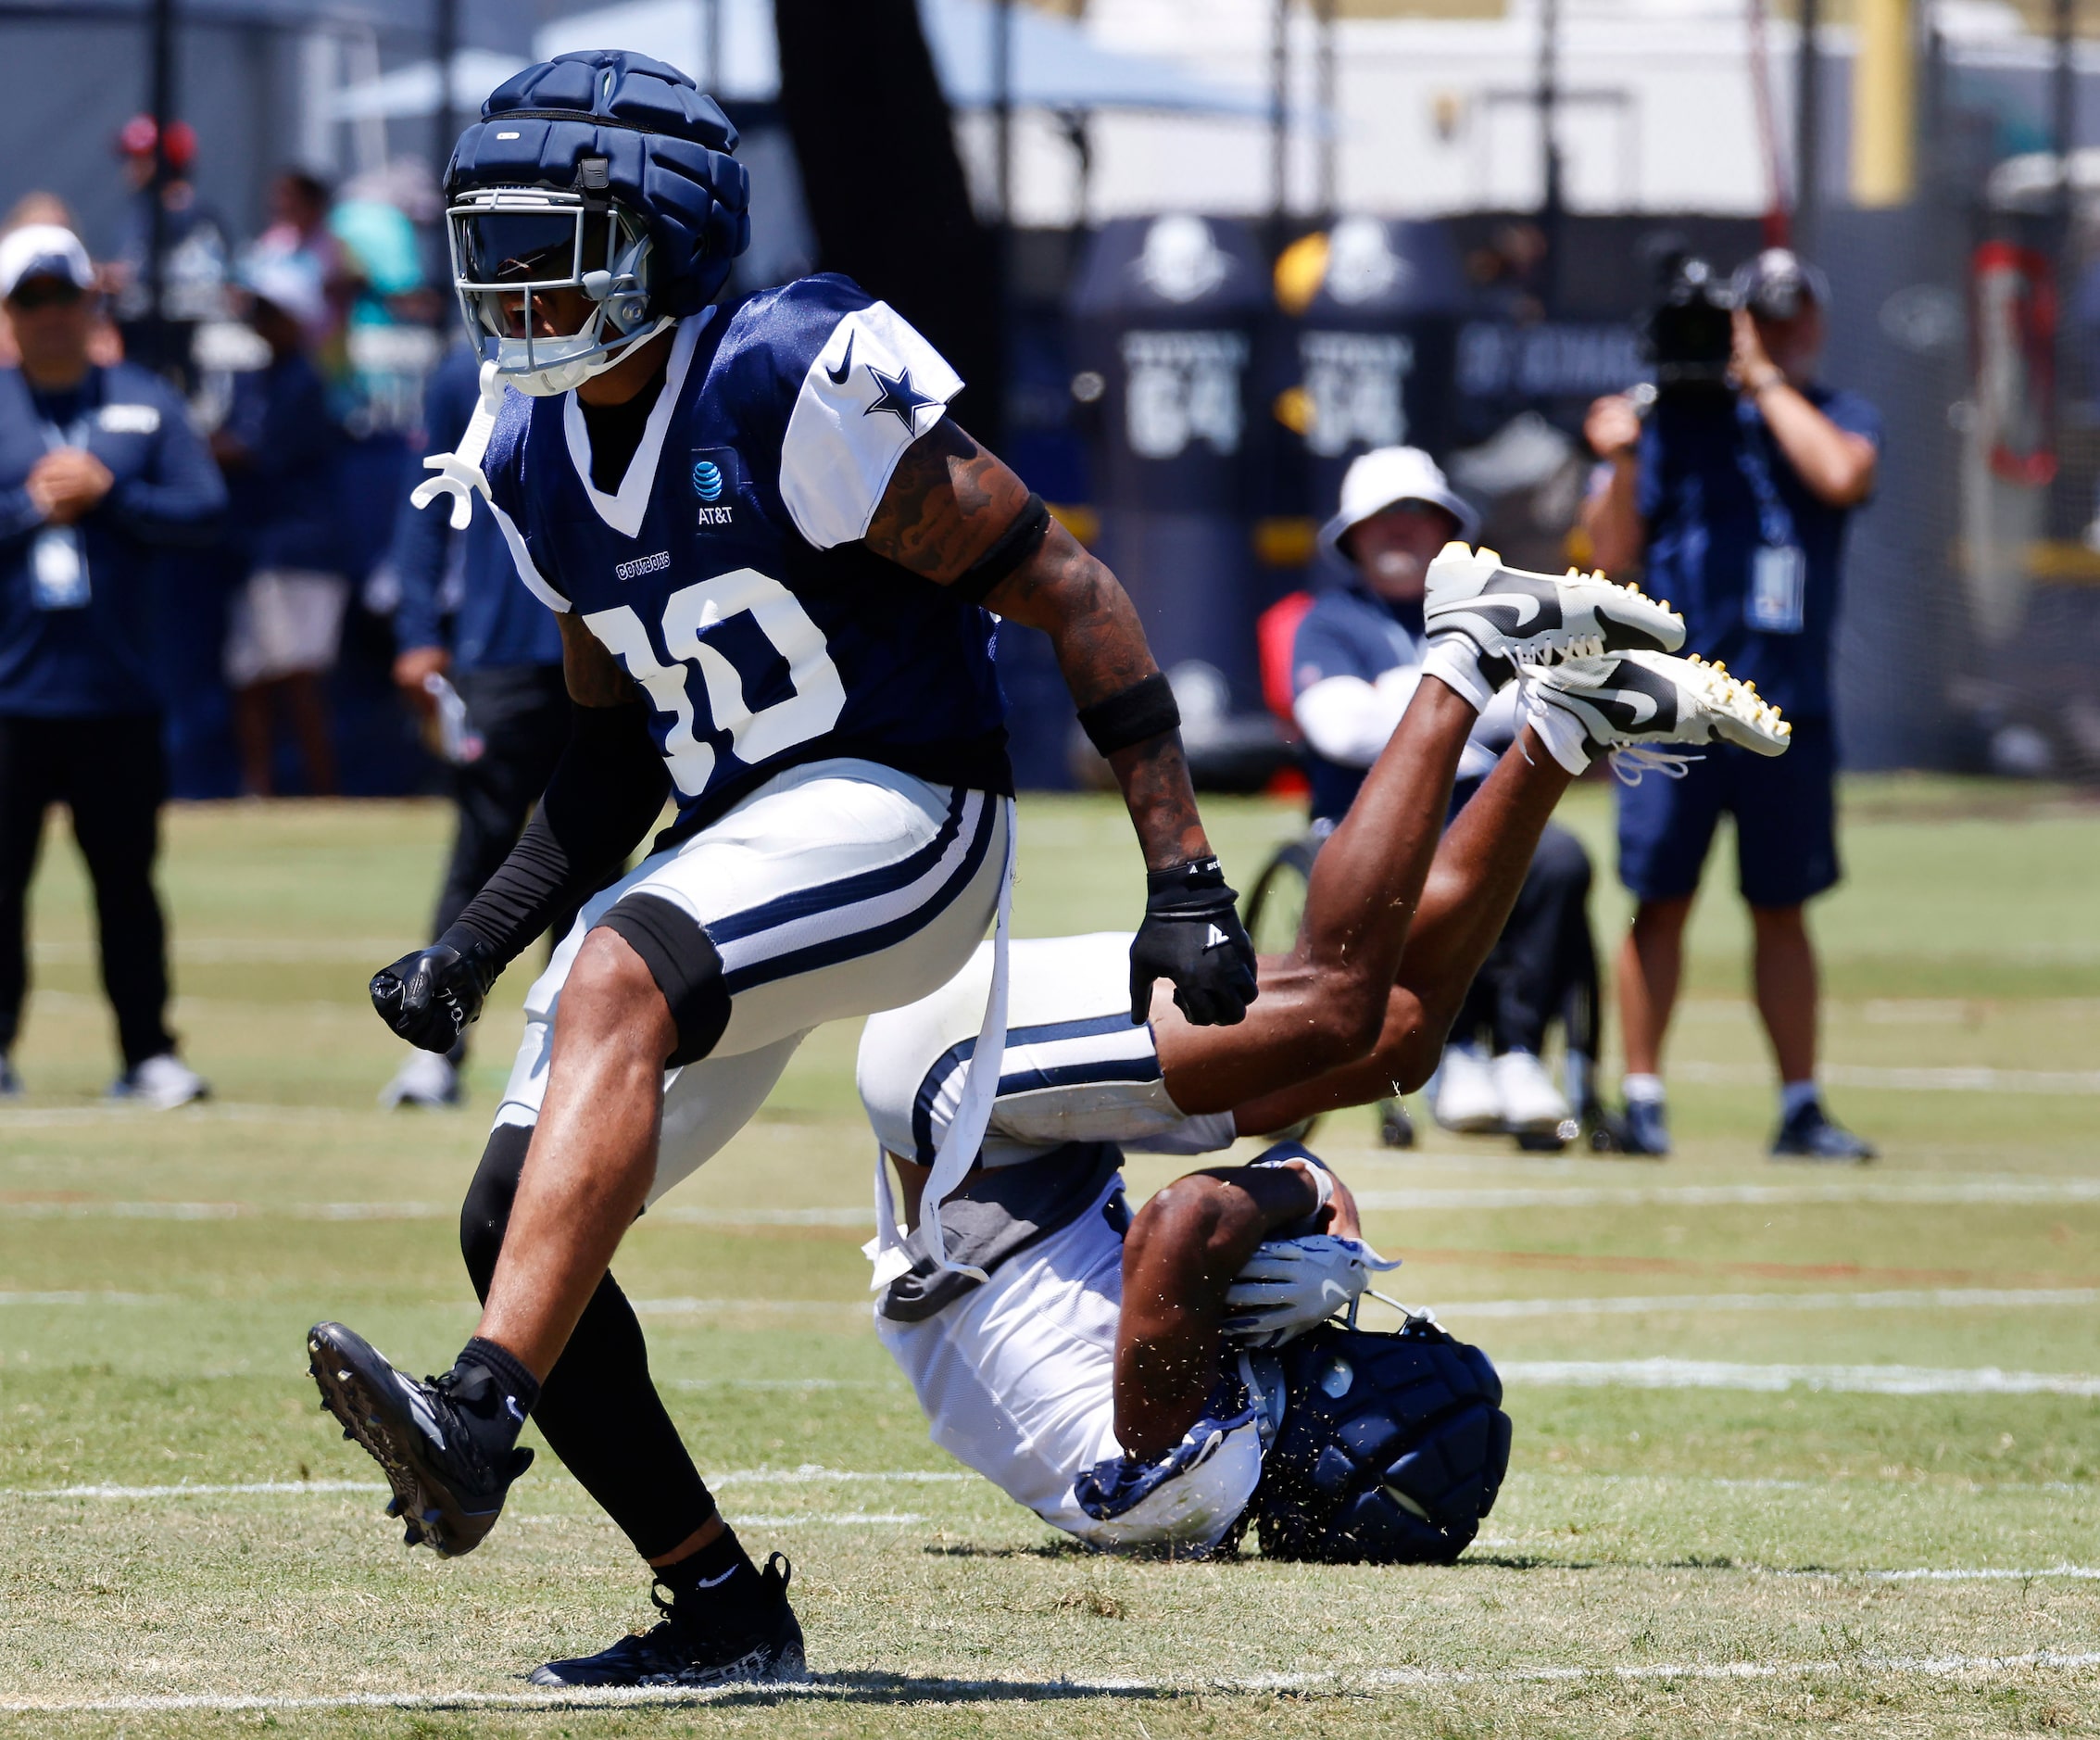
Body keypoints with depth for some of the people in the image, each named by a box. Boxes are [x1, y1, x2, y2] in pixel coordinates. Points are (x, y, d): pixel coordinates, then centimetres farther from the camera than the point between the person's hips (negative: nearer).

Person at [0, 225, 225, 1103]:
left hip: (117, 692, 1)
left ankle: (148, 1053, 10)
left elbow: (203, 507, 2)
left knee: (126, 879, 5)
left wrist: (107, 493, -9)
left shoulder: (144, 403, 10)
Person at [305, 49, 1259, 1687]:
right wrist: (475, 946, 8)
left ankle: (479, 1418, -46)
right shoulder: (537, 463, 8)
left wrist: (1185, 883, -18)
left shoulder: (792, 391, -16)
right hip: (730, 848, 8)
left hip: (902, 816, -8)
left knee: (615, 987, -34)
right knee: (516, 1216, -2)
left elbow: (1074, 597, -14)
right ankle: (728, 1614, 7)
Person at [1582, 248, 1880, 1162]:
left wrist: (1768, 379, -9)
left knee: (1782, 908, 7)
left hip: (1790, 703, 2)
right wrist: (1622, 462, -14)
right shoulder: (1675, 415, 5)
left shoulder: (1841, 416, 9)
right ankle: (1641, 1095, 4)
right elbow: (1612, 554, 2)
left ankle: (1800, 1109, 12)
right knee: (1661, 900, -2)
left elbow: (1841, 475, -16)